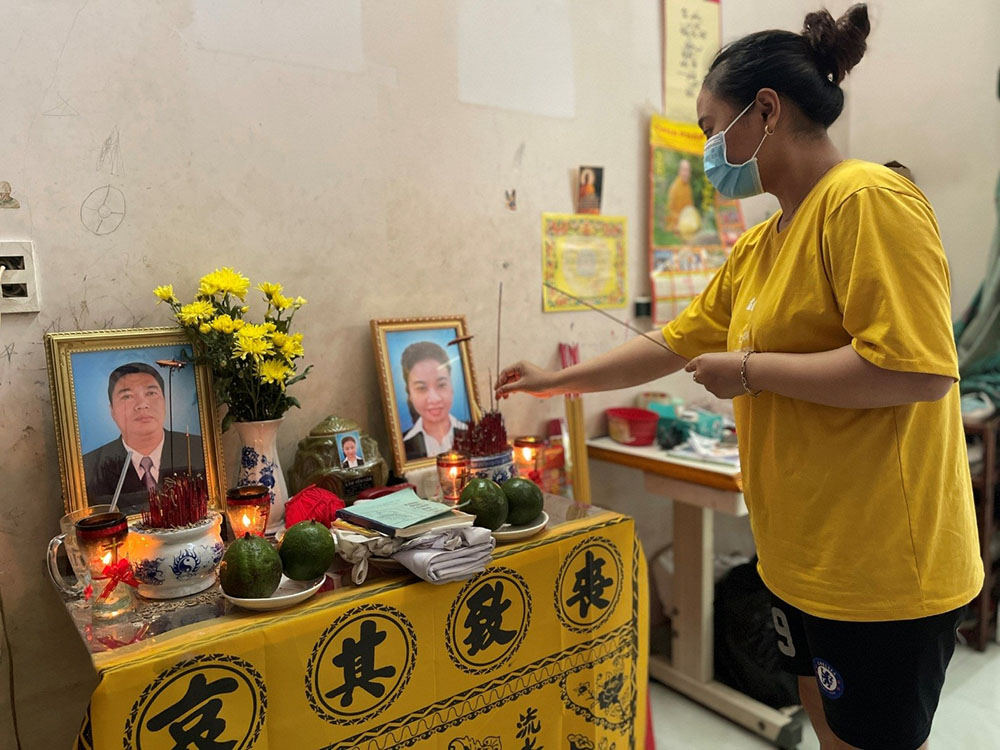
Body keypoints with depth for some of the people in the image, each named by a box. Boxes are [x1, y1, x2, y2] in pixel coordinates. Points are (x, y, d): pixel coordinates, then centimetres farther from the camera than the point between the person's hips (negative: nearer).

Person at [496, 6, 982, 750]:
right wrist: (557, 381, 18)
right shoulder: (757, 247, 9)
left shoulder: (868, 201, -16)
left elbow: (918, 370, -24)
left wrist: (750, 369, -16)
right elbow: (673, 345, 15)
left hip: (881, 565, -8)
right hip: (803, 557, 8)